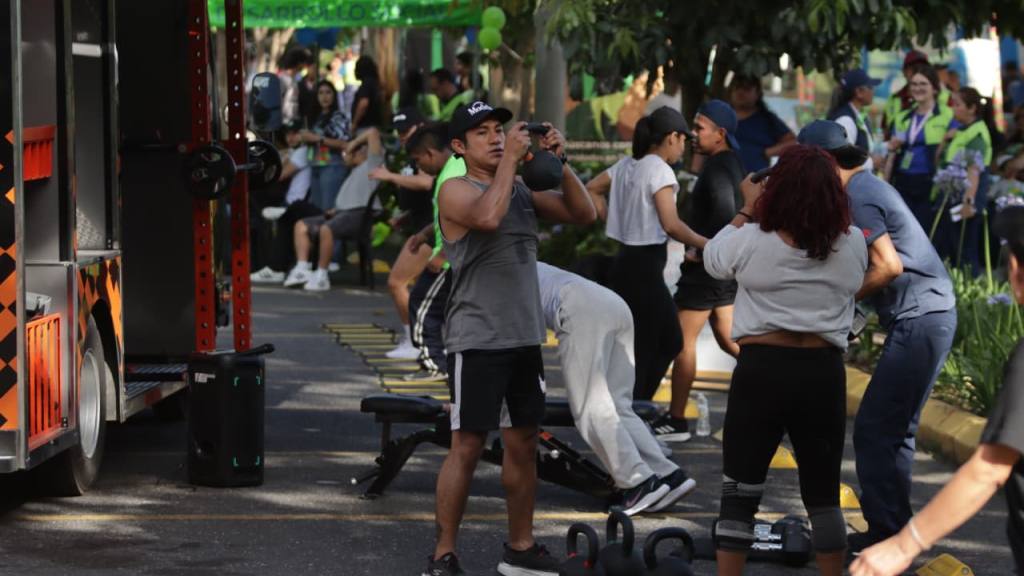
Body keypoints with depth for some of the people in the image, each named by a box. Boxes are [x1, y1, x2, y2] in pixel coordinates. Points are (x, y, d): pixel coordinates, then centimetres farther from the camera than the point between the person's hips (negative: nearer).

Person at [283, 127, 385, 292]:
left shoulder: (372, 163, 5)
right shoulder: (356, 170, 32)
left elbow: (373, 133, -7)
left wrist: (353, 143, 4)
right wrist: (334, 210, 10)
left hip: (360, 215, -10)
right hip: (342, 212, 10)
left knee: (326, 229, -36)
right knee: (301, 225, 3)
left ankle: (321, 276, -27)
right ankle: (302, 269, -10)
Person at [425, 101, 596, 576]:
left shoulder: (522, 190, 12)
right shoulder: (456, 190, -7)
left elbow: (584, 214, 8)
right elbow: (487, 216, -28)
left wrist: (559, 162, -3)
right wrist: (511, 158, -21)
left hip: (524, 337, 7)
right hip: (477, 340, -6)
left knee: (523, 444, 12)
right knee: (467, 447, -5)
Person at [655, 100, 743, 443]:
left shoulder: (717, 169, -18)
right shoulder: (732, 163, 13)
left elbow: (724, 214, -29)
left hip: (707, 265, -10)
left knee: (683, 339, -3)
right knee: (728, 338, 17)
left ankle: (676, 421, 1)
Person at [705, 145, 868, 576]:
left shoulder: (752, 241, -8)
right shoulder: (853, 245, -1)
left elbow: (713, 259, 13)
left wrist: (747, 209, 22)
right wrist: (818, 191, 25)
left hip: (761, 370, -2)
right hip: (823, 374, 2)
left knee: (740, 493, 3)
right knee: (823, 495, 14)